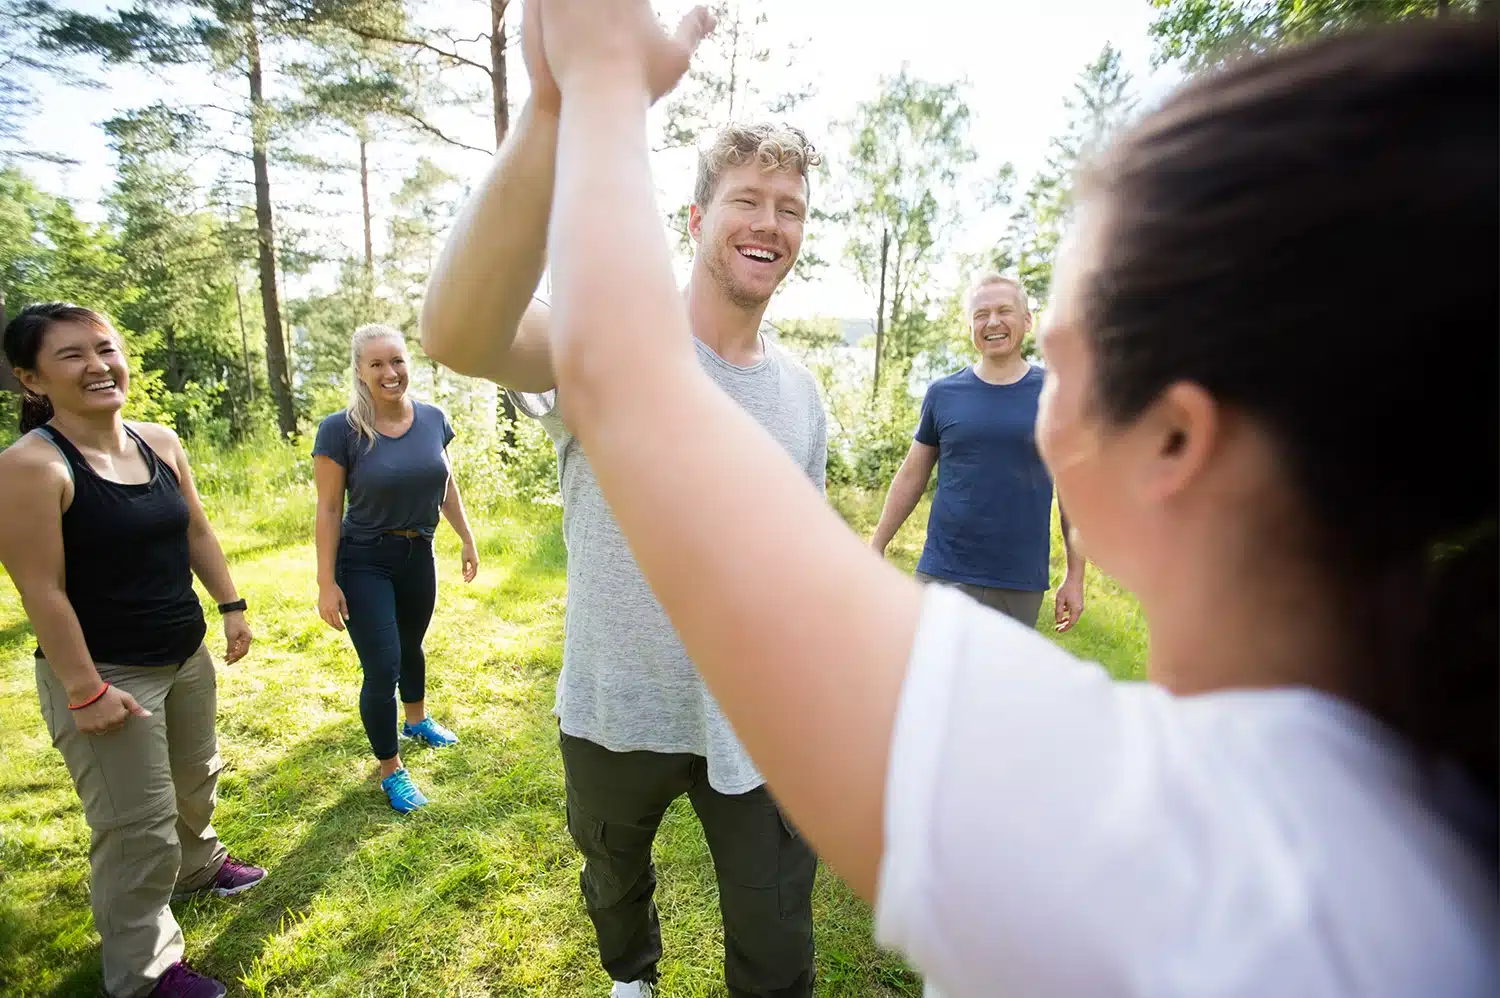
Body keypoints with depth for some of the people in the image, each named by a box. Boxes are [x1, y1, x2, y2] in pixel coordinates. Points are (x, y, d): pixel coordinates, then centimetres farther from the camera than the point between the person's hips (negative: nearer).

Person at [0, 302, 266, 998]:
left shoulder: (161, 442, 0)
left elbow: (196, 531, 10)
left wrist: (231, 606, 8)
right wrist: (84, 689, -19)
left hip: (185, 657, 7)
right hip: (105, 672, -7)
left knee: (195, 780, 26)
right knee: (138, 825, 4)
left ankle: (197, 866, 54)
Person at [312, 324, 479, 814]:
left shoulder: (433, 419, -5)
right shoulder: (339, 430, -16)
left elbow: (447, 487, 7)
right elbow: (328, 509, -13)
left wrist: (468, 540, 12)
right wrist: (326, 583, -12)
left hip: (418, 554, 4)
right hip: (364, 562, -4)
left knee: (411, 645, 23)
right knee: (382, 668, -3)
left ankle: (417, 720, 50)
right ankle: (390, 769, 18)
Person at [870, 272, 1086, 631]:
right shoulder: (942, 393, 2)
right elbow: (912, 476, 8)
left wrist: (1075, 577, 3)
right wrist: (877, 547, 6)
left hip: (1021, 585, 0)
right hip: (944, 575, 0)